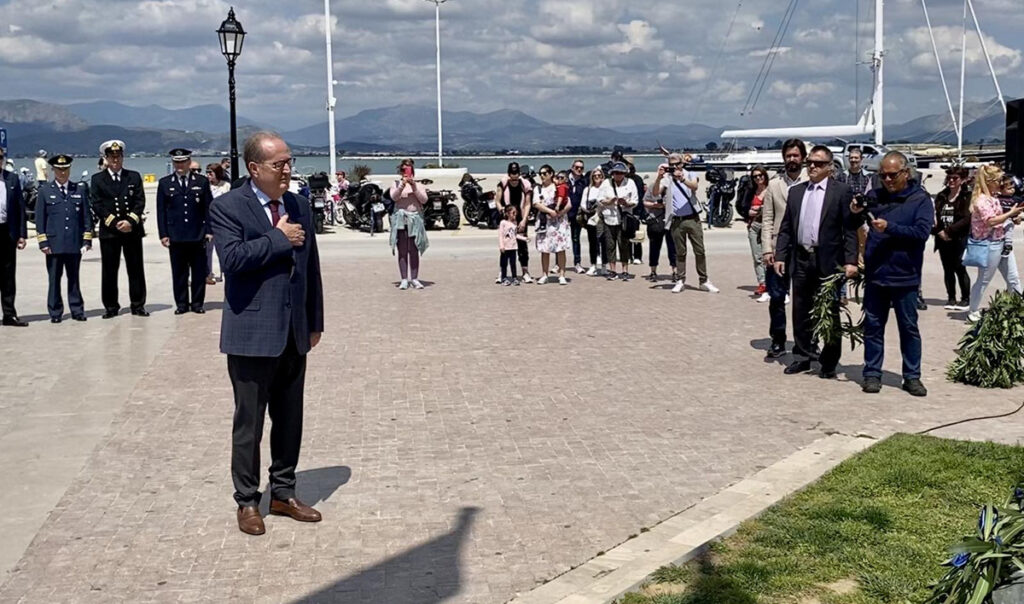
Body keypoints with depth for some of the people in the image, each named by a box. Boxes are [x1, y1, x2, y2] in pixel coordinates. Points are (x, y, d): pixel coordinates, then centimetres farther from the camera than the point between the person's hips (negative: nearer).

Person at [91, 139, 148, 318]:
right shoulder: (97, 179, 5)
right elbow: (97, 205, -3)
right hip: (109, 231, -1)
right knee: (109, 270, 2)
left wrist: (130, 221, -12)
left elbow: (140, 201, 2)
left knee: (136, 269, 4)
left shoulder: (134, 177, 10)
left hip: (132, 230, 1)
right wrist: (115, 223, -12)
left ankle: (138, 305, 11)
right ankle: (111, 307, 10)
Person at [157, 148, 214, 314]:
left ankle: (197, 303, 13)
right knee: (179, 272, 5)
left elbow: (208, 207, 6)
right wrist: (163, 234, -2)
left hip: (198, 235, 0)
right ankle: (181, 304, 13)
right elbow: (161, 211, 5)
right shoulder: (165, 183, 7)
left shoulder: (202, 181, 6)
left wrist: (209, 230, -2)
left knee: (199, 271, 4)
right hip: (176, 236, 0)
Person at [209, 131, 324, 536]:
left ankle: (283, 493, 26)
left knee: (290, 418, 12)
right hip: (252, 332, -5)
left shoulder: (299, 205, 10)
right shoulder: (228, 206, -7)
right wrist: (279, 238, -16)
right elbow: (232, 258, -23)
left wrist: (315, 321, 13)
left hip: (294, 332, 6)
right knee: (249, 421, 4)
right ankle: (247, 502, 17)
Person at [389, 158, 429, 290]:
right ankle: (404, 280, 0)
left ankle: (415, 279, 5)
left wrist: (414, 187, -14)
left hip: (415, 219, 1)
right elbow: (394, 197, -9)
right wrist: (402, 185, -23)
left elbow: (424, 200, -3)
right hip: (400, 219, 0)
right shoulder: (396, 184, 9)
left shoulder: (418, 185, 11)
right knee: (402, 251, -2)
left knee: (414, 251, 1)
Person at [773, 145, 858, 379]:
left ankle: (829, 363, 14)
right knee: (801, 312, 11)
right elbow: (786, 227, 11)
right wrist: (780, 256, 3)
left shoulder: (841, 191, -3)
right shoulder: (795, 191, 10)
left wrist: (850, 260, -14)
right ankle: (802, 357, 23)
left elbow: (850, 229, -7)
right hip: (801, 259, 4)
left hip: (828, 261, -4)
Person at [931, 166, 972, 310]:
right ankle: (951, 298, 19)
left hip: (960, 239, -5)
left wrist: (949, 231, -17)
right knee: (948, 270, 9)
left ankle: (965, 299, 10)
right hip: (943, 239, 5)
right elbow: (936, 216, 8)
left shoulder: (967, 196, -6)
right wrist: (939, 231, -10)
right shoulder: (941, 196, 10)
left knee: (960, 269, -2)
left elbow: (966, 219, -14)